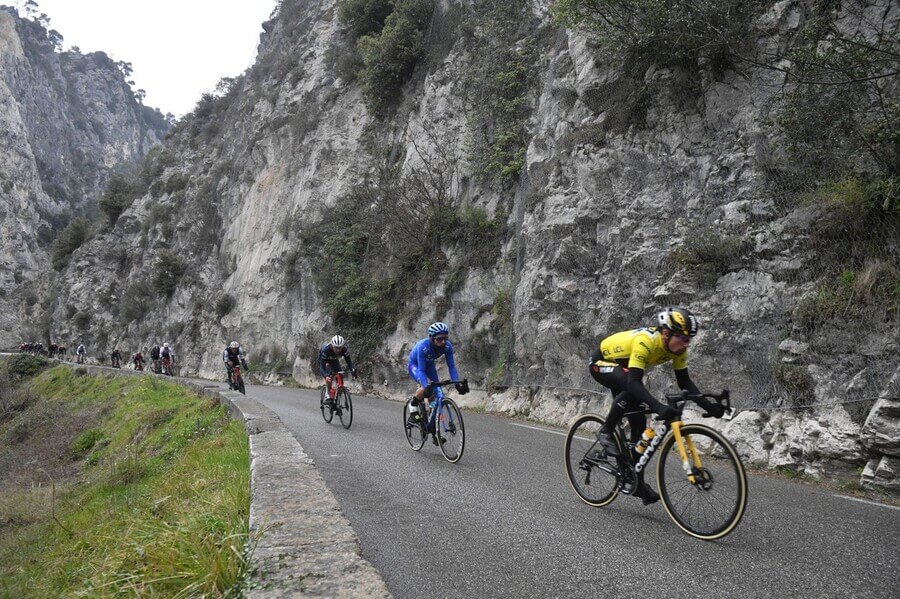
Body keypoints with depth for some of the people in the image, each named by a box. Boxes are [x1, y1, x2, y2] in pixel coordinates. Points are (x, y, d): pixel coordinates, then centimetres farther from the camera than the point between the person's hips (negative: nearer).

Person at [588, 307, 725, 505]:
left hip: (623, 367, 7)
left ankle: (637, 483, 12)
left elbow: (685, 382, -9)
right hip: (602, 362, -7)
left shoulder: (677, 346, -17)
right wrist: (658, 407, -59)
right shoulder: (645, 341, -39)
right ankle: (606, 432, -16)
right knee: (630, 389, -38)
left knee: (639, 422, 1)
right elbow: (634, 382, -47)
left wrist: (708, 405, -22)